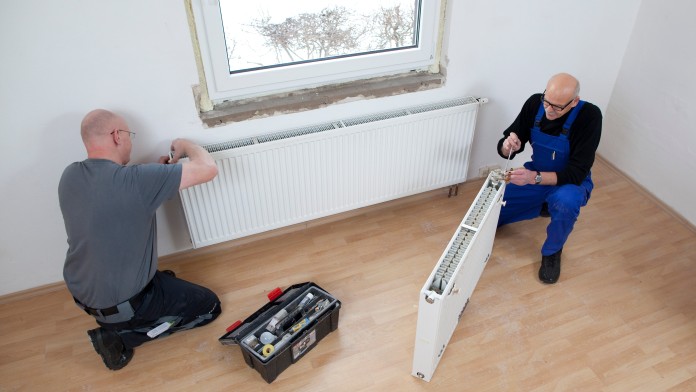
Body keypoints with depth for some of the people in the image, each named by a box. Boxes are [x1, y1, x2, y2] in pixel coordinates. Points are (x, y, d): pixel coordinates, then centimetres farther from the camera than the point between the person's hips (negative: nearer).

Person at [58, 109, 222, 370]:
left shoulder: (69, 177, -7)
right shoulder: (134, 180, -31)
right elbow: (208, 169, -27)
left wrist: (157, 173, 4)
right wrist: (186, 146, -6)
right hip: (122, 304, -8)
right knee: (208, 306, 9)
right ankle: (121, 335, 3)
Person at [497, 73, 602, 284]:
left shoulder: (590, 116, -26)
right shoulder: (534, 103, -15)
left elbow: (577, 173, -28)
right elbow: (504, 149, -7)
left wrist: (534, 178, -42)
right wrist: (508, 146, -32)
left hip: (570, 182, -4)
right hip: (534, 175, 4)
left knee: (566, 202, -40)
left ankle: (552, 251, -7)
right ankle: (543, 207, 22)